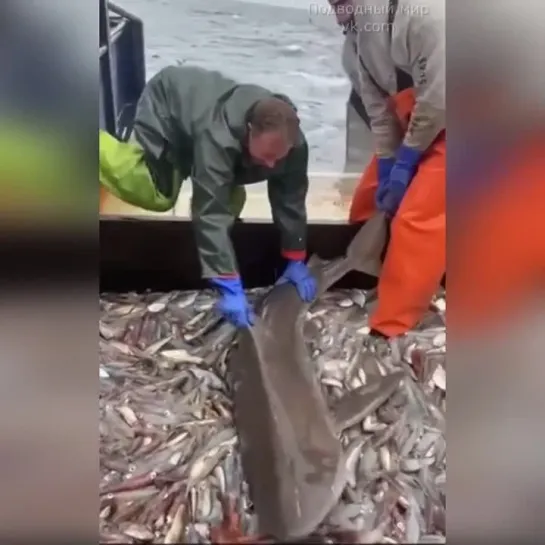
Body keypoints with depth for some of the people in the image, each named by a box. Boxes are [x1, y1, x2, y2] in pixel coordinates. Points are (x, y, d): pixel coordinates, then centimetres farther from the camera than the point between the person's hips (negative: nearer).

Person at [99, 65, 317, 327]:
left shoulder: (292, 141, -29)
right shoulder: (218, 138, -48)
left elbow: (292, 199, -19)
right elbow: (211, 215, -49)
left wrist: (296, 260, -17)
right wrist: (230, 288, -49)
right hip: (165, 103, -5)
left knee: (230, 201, -2)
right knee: (157, 195, -17)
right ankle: (100, 145, 6)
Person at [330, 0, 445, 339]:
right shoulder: (355, 44, -3)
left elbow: (439, 99, -25)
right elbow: (379, 109, 1)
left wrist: (406, 161, -16)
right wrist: (386, 166, -3)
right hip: (413, 115, 8)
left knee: (418, 218, -14)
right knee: (369, 201, 8)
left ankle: (391, 327, -5)